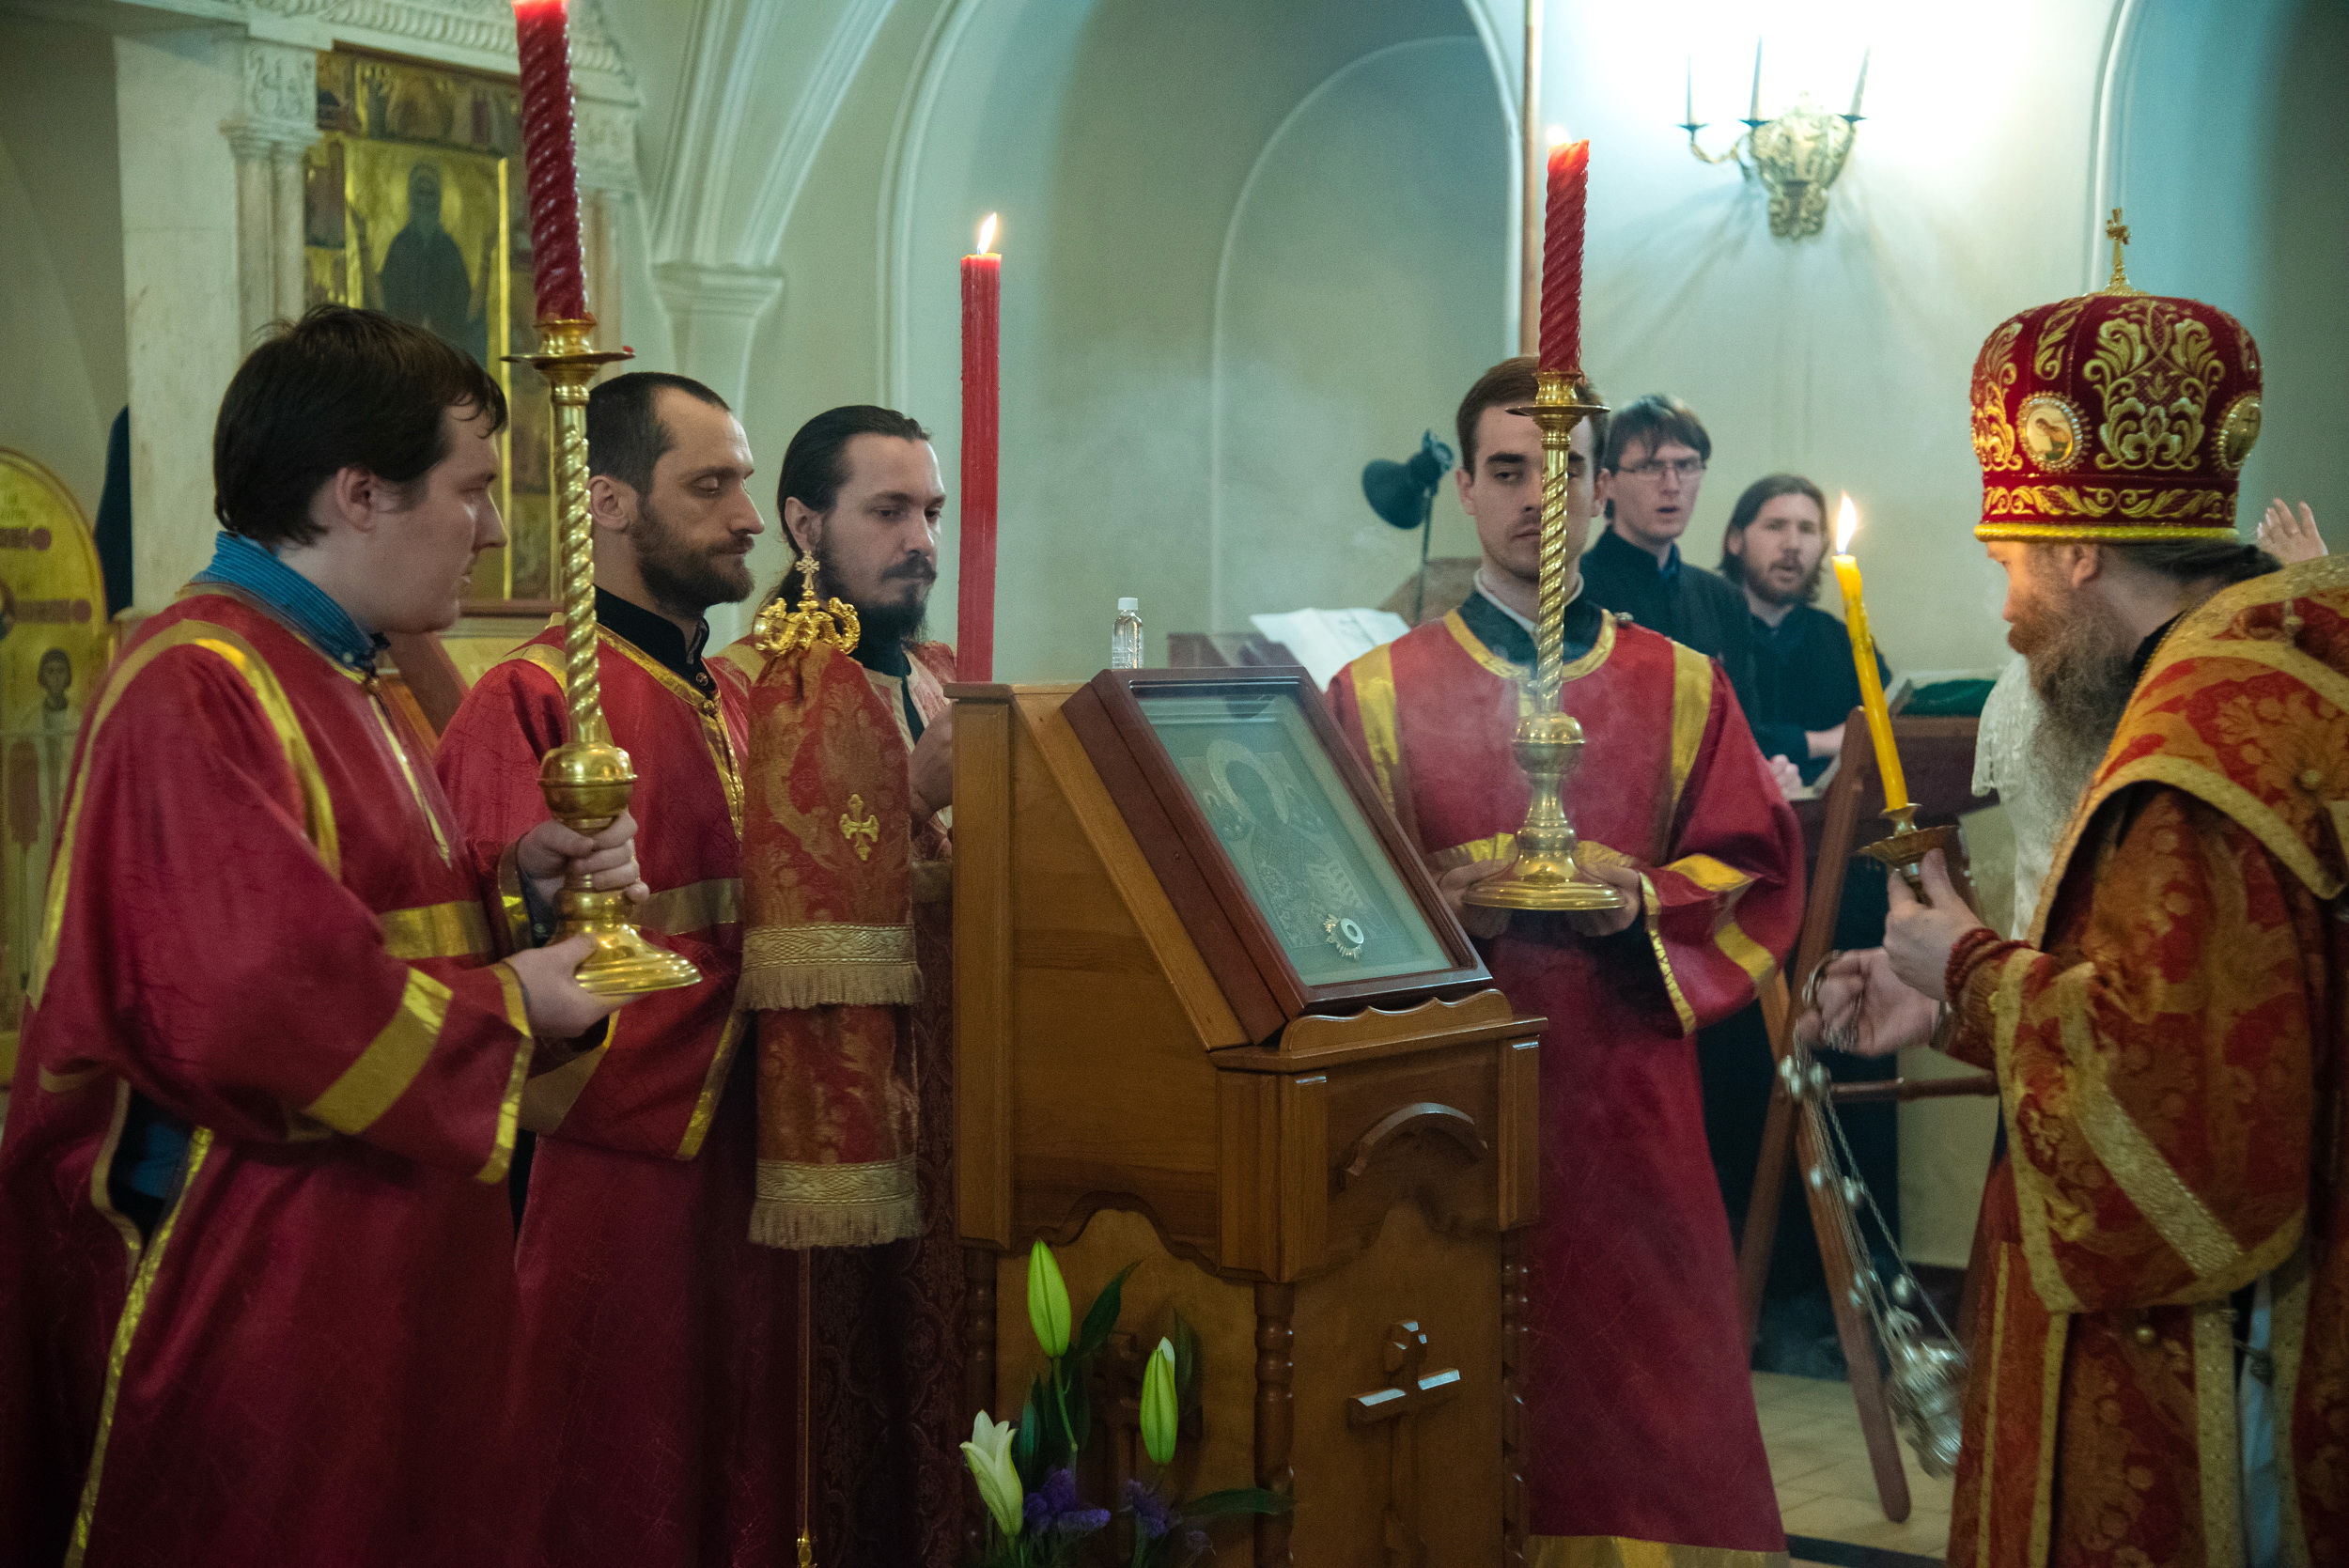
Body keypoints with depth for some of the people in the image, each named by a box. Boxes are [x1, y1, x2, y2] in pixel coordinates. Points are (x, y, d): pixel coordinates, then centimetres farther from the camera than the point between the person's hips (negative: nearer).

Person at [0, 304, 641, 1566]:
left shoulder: (338, 680, 15)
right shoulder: (196, 688, -19)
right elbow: (251, 1006, -28)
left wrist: (510, 877, 3)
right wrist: (505, 1008, -15)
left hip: (391, 1269, 10)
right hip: (252, 1294, -10)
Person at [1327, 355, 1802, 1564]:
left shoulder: (1684, 687, 10)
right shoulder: (1378, 694, 6)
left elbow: (1755, 877, 5)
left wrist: (1640, 902, -14)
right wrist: (1457, 904, -16)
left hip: (1628, 1104, 1)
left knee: (1648, 1413, 1)